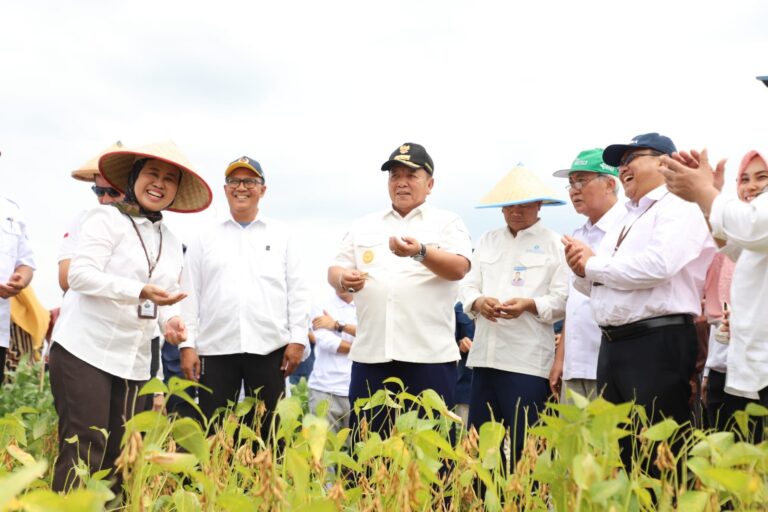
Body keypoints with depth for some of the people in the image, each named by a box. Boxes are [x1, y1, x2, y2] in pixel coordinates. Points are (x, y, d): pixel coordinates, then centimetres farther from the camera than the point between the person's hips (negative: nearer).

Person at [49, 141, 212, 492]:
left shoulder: (171, 243, 17)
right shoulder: (106, 218, -5)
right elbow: (80, 274, -16)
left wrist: (171, 320, -4)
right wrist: (141, 291, -28)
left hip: (134, 361, 7)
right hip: (85, 350, -7)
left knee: (123, 453, 8)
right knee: (84, 450, -10)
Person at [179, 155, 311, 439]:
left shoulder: (282, 235, 10)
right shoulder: (204, 238, 12)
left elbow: (298, 290, 6)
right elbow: (190, 294, 8)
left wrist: (298, 339, -2)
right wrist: (187, 345, 0)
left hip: (268, 348, 0)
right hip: (215, 348, 1)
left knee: (267, 430, 3)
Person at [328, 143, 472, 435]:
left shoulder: (447, 223, 6)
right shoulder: (364, 227, 17)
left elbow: (459, 268, -9)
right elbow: (335, 270, 13)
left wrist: (420, 252, -28)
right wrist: (344, 280, -11)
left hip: (429, 356, -3)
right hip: (370, 355, 3)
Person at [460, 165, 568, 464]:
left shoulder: (554, 244, 3)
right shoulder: (486, 241, 18)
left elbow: (562, 299, -4)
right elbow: (467, 285, 13)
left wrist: (530, 305, -21)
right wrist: (478, 302, -9)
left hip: (528, 360, -5)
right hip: (484, 355, 5)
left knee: (524, 445, -3)